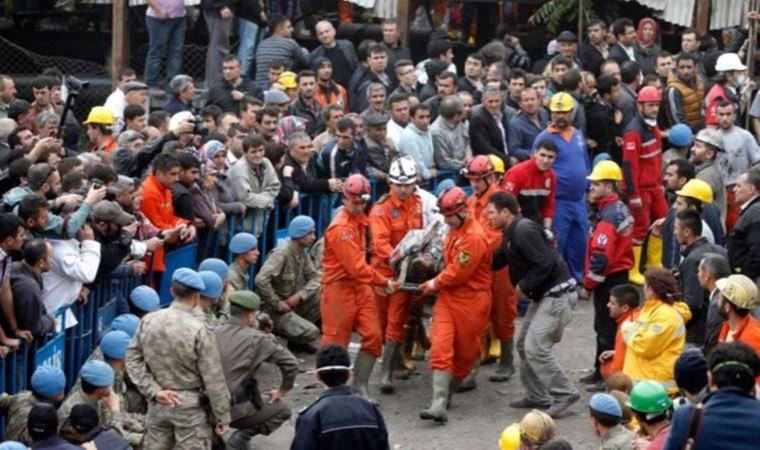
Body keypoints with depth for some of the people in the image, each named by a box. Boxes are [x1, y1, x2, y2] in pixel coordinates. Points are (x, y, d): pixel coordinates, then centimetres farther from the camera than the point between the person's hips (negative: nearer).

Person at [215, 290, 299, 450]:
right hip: (236, 409, -6)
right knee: (283, 408, 17)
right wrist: (282, 391, 8)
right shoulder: (256, 339, -9)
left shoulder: (214, 334, 3)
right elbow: (291, 363, -8)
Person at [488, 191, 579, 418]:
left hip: (557, 294, -11)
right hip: (543, 295, 11)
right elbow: (497, 261, 19)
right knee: (524, 345, 13)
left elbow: (544, 264, -25)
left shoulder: (524, 230, -20)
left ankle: (565, 394, -8)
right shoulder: (511, 233, 14)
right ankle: (538, 397, 21)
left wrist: (524, 286, -16)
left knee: (535, 347, -15)